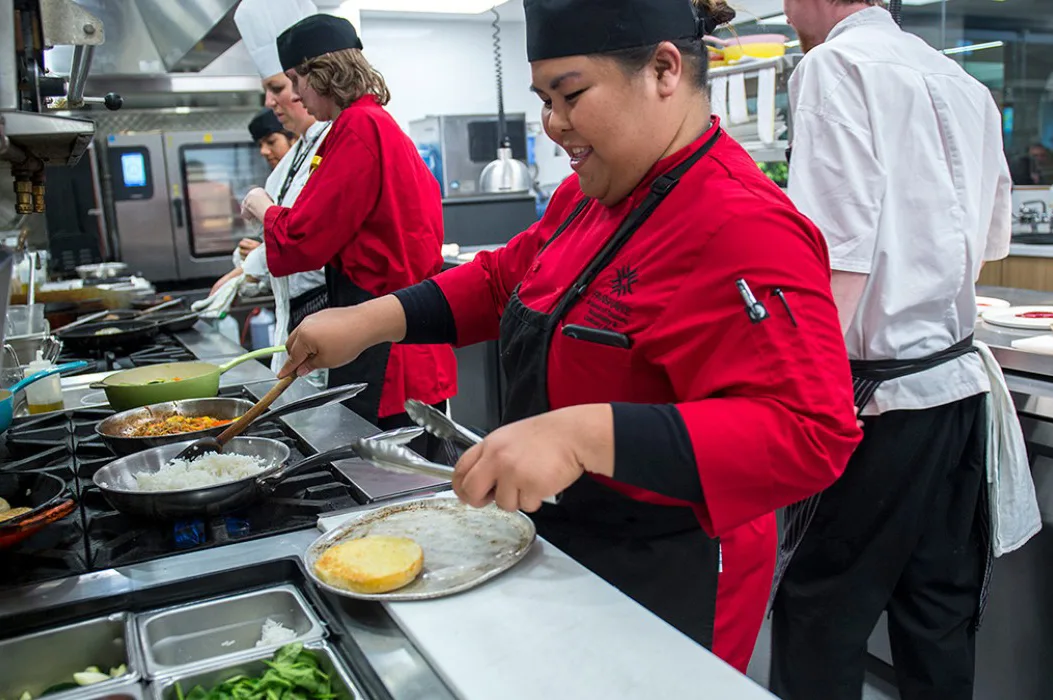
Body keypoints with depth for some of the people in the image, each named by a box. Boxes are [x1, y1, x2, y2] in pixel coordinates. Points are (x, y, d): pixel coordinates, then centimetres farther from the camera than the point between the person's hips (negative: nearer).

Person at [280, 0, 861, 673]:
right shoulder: (592, 195, 3)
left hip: (666, 589, -8)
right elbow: (506, 279, 12)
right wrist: (370, 321, 1)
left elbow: (811, 432, -33)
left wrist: (583, 436, -41)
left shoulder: (745, 229, -27)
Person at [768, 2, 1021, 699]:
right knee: (939, 619, 18)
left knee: (819, 611, 4)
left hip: (880, 398, -8)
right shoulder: (963, 84, 15)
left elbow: (840, 253, -20)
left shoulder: (835, 66, -9)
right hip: (960, 384, 8)